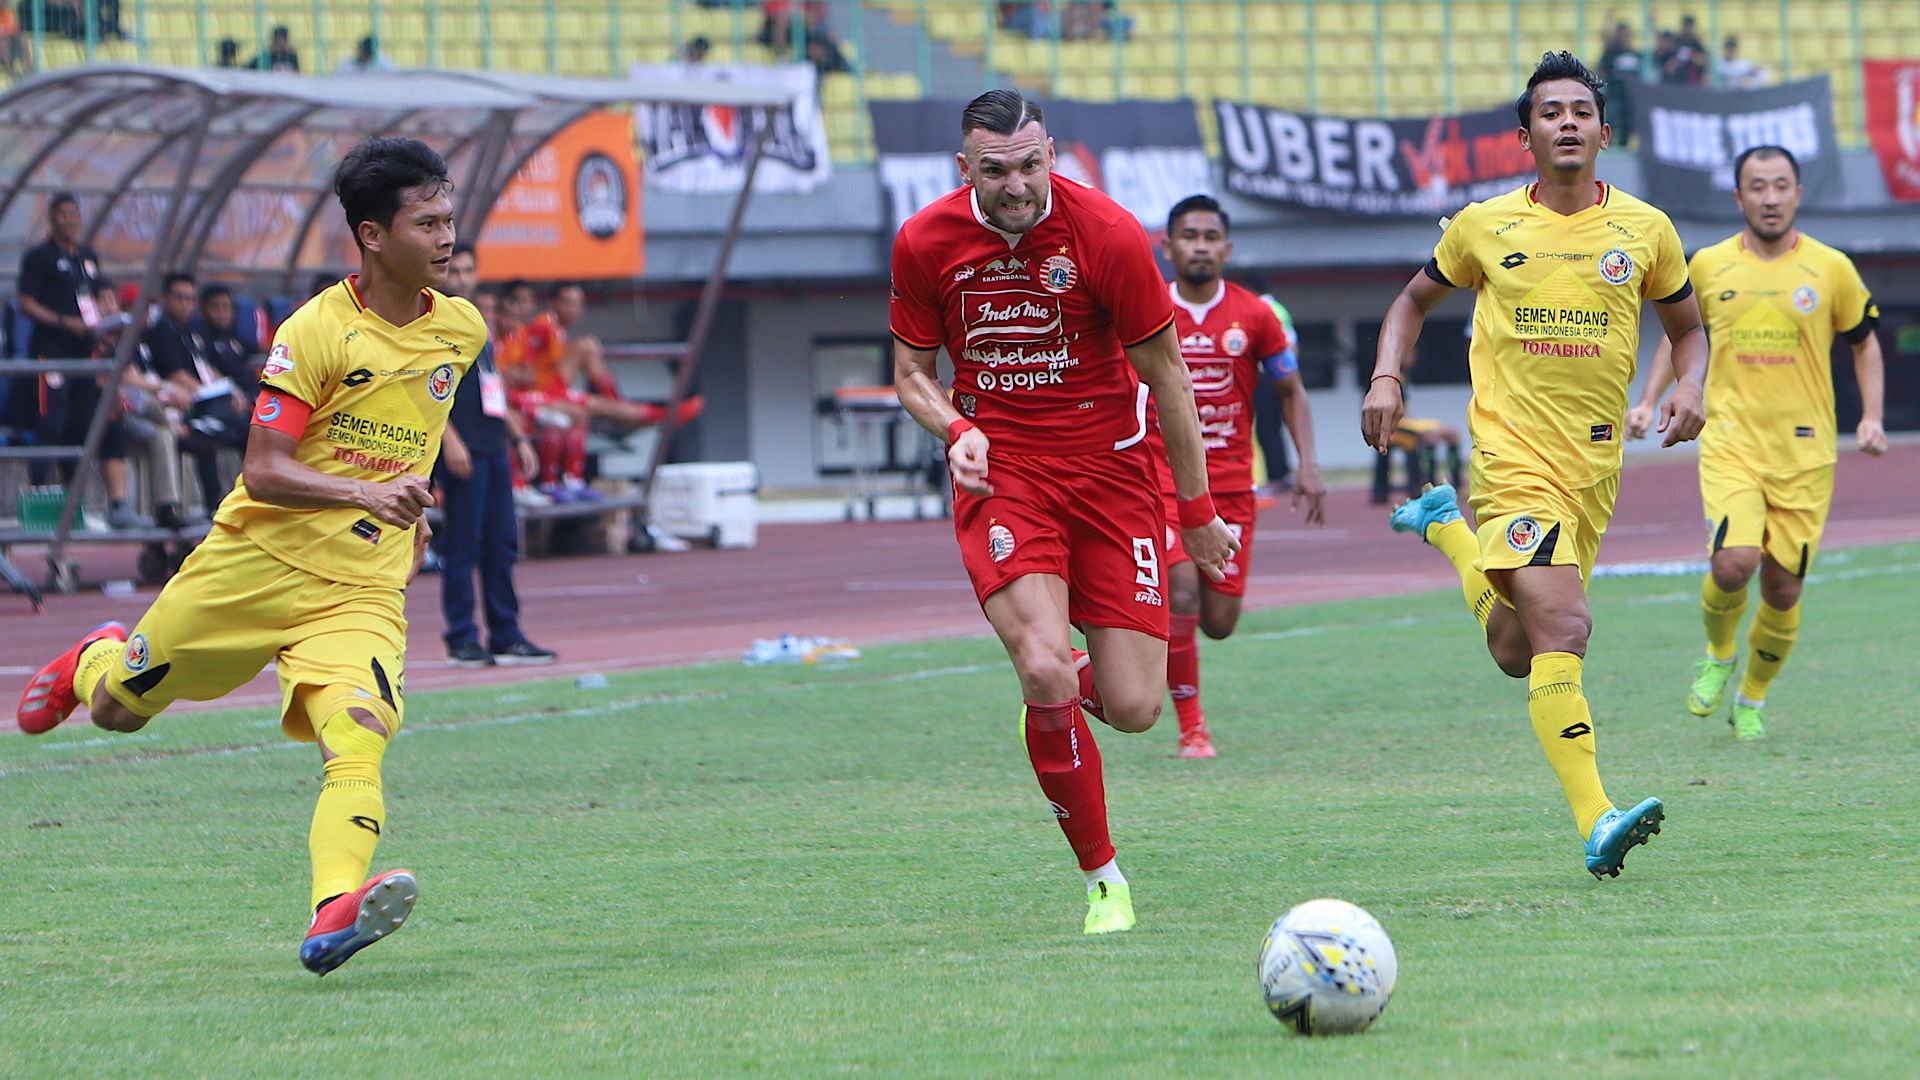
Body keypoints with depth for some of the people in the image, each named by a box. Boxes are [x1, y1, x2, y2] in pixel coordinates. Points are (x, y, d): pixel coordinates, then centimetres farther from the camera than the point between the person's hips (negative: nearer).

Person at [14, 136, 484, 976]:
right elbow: (263, 471, -20)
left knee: (357, 743, -25)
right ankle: (93, 663, 51)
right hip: (258, 562, -2)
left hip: (362, 590, 2)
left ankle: (336, 912, -42)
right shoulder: (315, 331, -14)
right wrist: (365, 492, -33)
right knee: (119, 708, 15)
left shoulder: (461, 329, 4)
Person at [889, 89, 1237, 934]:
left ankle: (1053, 692, 33)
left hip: (1110, 471, 0)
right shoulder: (925, 243, -6)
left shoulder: (1108, 234, -12)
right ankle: (1103, 879, -5)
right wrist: (956, 432, -14)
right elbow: (913, 371, 9)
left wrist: (1198, 510, 3)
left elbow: (1165, 373, -2)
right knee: (1045, 669, -23)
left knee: (1134, 708, -6)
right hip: (1000, 475, 0)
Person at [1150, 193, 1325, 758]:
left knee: (1219, 622, 0)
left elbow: (1292, 392, 10)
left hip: (1231, 486, 2)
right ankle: (1191, 727, -6)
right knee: (1181, 596, -20)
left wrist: (1308, 464, -1)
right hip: (1163, 481, -2)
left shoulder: (1255, 316, 0)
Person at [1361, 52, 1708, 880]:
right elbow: (1415, 300, 17)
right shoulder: (1485, 227, 1)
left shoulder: (1645, 230, 4)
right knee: (1561, 627, -22)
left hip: (1595, 460, 4)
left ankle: (1446, 529, 43)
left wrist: (1689, 388, -3)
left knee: (1517, 653, 15)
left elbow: (1686, 326, 18)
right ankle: (1595, 820, -27)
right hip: (1513, 453, -4)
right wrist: (1386, 379, 1)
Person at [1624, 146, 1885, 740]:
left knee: (1783, 588, 2)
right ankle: (1717, 656, 8)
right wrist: (1649, 402, 8)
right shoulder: (1707, 266, 3)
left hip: (1804, 455, 1)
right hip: (1730, 444, 0)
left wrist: (1871, 419, 0)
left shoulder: (1830, 268, 0)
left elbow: (1864, 342, 13)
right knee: (1734, 562, -22)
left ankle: (1753, 699, 26)